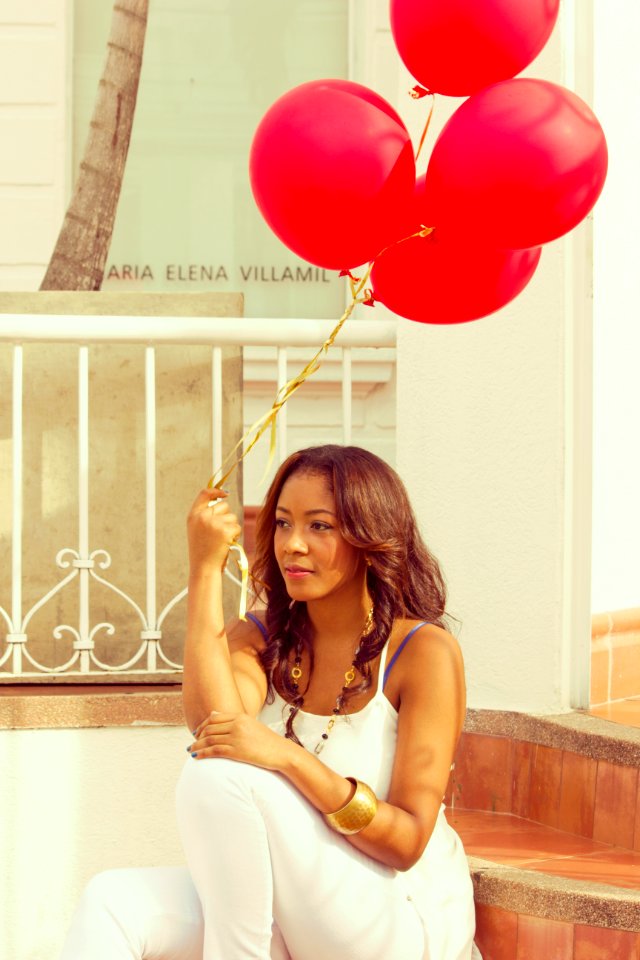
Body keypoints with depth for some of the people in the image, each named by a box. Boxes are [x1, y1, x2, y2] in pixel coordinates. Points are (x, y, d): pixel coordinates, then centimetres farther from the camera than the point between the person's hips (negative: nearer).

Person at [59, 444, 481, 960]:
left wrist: (289, 758, -27)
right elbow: (210, 722, -16)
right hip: (286, 917, 5)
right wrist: (206, 567, -13)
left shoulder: (426, 651, -7)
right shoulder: (262, 638, 8)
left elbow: (408, 840, -13)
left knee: (221, 775, -25)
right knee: (111, 904, -23)